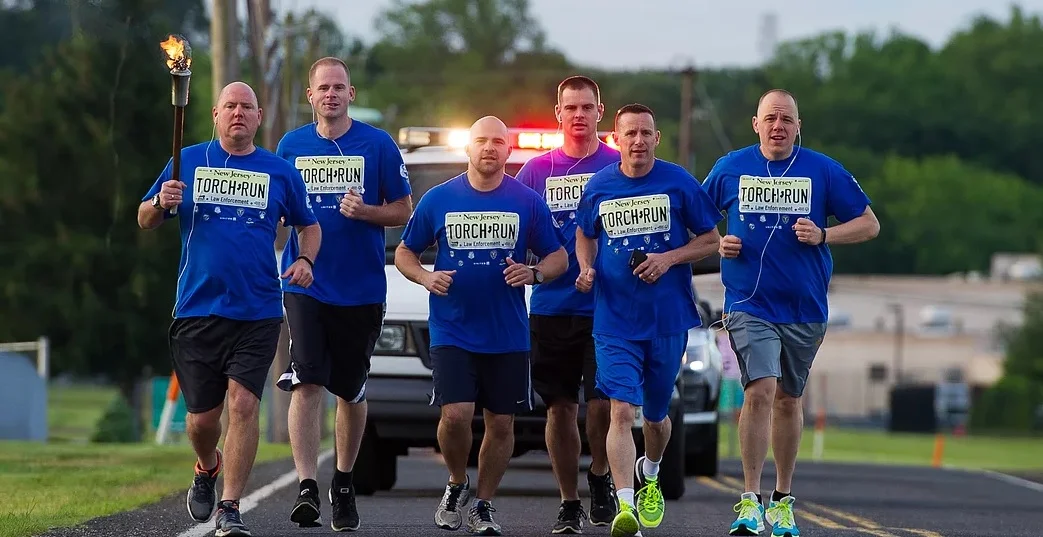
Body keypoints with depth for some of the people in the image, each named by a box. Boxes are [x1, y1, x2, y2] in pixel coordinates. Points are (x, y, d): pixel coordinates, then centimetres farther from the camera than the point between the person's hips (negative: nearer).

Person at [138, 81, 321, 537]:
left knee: (243, 403, -13)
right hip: (197, 310, 0)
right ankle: (207, 470, 38)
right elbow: (145, 221, 10)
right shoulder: (188, 162, 7)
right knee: (202, 416, 4)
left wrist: (305, 260, 0)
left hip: (257, 313, 0)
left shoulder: (280, 172, 9)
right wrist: (160, 203, -13)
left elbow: (308, 225, 20)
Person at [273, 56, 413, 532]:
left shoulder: (378, 145, -1)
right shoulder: (291, 146, 6)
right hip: (305, 285, 0)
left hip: (360, 290, 0)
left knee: (351, 391, 11)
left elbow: (403, 210, 3)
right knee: (306, 383, -15)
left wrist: (364, 211, -16)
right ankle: (306, 487, -20)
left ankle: (344, 483, 28)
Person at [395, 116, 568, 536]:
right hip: (452, 332, -1)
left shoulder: (527, 202, 2)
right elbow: (404, 253, 11)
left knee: (501, 422, 4)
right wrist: (425, 278, -9)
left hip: (508, 335, 1)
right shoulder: (439, 199, 3)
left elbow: (559, 258, 8)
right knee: (456, 414, -15)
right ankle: (457, 483, 12)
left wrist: (534, 274, -13)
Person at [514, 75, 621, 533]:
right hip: (551, 309, 2)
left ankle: (600, 477, 17)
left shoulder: (621, 168, 3)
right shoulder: (536, 171, 9)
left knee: (602, 403, -10)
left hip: (608, 308, -2)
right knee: (560, 408, 5)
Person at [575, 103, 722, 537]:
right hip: (614, 321, 0)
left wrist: (669, 258, -13)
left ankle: (650, 474, 47)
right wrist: (586, 269, 0)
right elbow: (585, 234, 20)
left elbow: (711, 241, 3)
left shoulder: (678, 183, -3)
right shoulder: (599, 187, 2)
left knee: (656, 414, 16)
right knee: (622, 410, -17)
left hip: (668, 319, 0)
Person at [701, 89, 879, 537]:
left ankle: (783, 500, 26)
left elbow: (869, 224, 5)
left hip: (804, 308, 2)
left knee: (788, 399, 12)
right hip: (749, 305, -2)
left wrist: (823, 236, -12)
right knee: (760, 390, -18)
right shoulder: (730, 169, 3)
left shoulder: (823, 171, 1)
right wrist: (718, 244, -4)